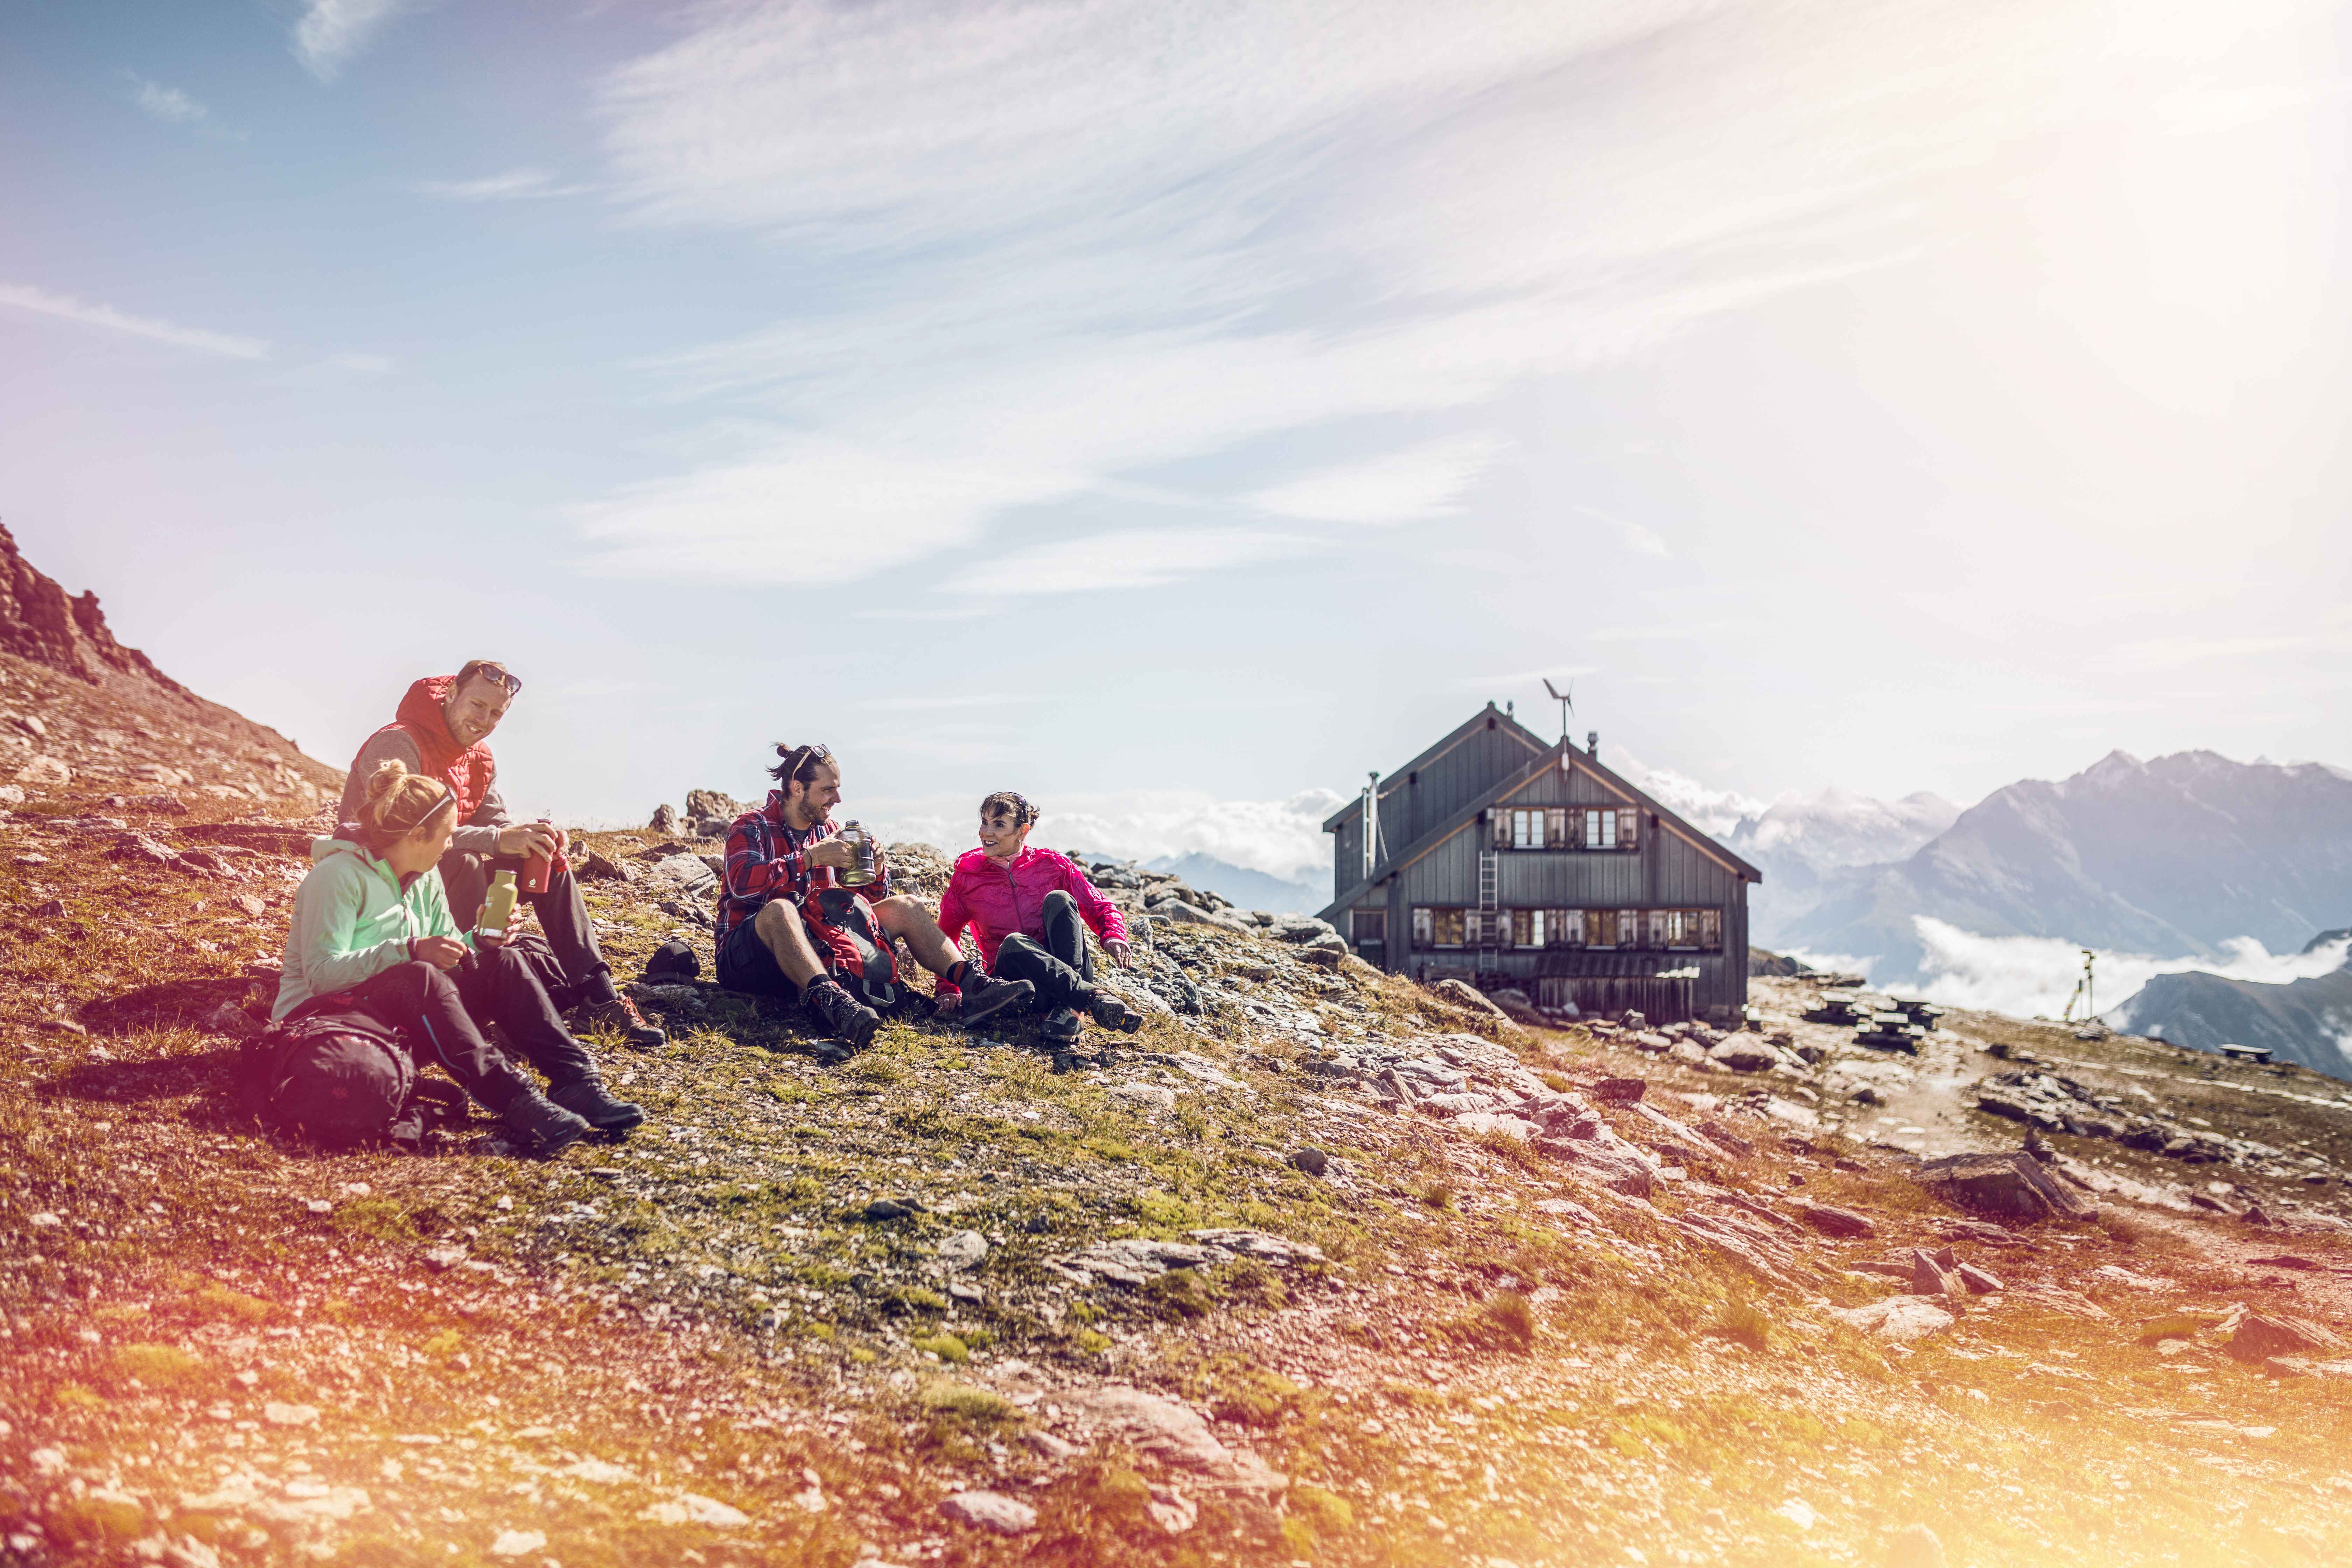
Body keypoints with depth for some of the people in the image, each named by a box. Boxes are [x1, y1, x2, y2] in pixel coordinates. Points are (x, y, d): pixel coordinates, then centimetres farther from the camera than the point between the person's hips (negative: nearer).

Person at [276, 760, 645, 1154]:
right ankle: (514, 1101, -50)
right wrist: (412, 951, -33)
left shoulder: (425, 878, 10)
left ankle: (575, 1081, -32)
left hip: (405, 1023, 8)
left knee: (502, 964, -12)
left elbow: (444, 953, 14)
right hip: (322, 1014, -7)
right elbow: (321, 972, -24)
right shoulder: (337, 875, -14)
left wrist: (477, 941, -8)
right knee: (419, 977, -37)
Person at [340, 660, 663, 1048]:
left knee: (552, 865, -6)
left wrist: (534, 836, -21)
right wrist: (497, 840, -39)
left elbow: (493, 819, 4)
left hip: (448, 882, 8)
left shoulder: (479, 758, 9)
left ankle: (598, 994, -18)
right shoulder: (398, 745, -19)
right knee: (464, 865, -36)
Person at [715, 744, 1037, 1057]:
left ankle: (972, 985, -18)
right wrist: (811, 857, -27)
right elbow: (742, 882, -26)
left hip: (815, 947, 7)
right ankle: (830, 1001, -62)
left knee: (906, 907, 0)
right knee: (779, 909, -40)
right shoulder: (753, 827, -4)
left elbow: (871, 899, 16)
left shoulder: (828, 830, 14)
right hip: (748, 956, -6)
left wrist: (875, 871, -6)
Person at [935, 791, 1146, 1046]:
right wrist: (948, 989, -3)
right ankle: (1094, 997, -45)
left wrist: (1113, 936, -15)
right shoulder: (966, 878, 8)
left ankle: (1068, 1009, -39)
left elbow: (1100, 908, 7)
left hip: (1071, 972, 1)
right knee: (1013, 943, -33)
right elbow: (946, 937, 13)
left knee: (1058, 899, -24)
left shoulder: (1053, 865, 6)